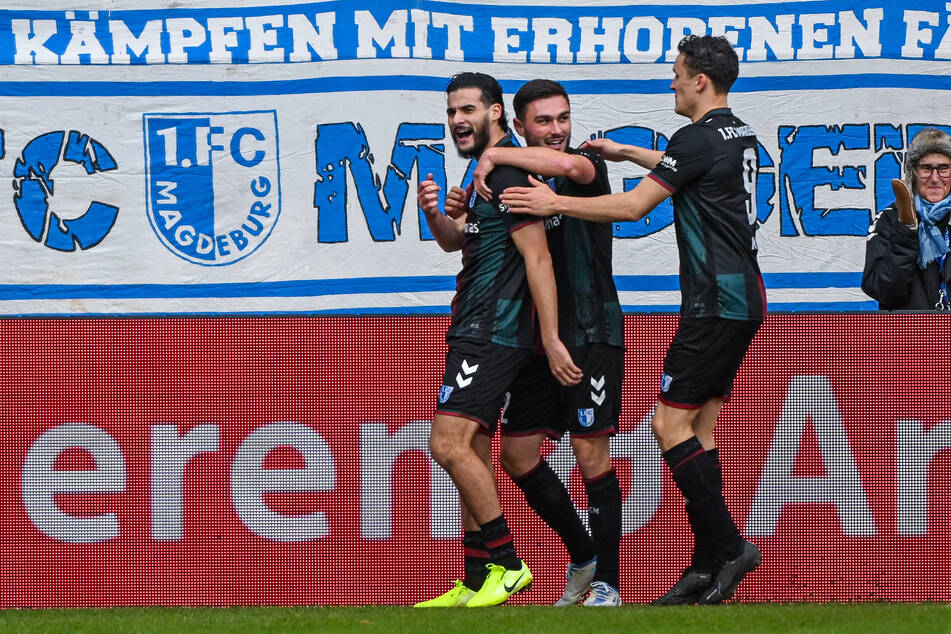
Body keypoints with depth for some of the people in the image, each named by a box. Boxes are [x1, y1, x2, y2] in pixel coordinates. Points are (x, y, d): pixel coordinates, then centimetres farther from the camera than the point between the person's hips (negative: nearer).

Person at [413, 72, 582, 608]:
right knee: (472, 453, 10)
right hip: (477, 334, 11)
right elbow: (456, 241, 29)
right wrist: (435, 213, 5)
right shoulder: (490, 172, 18)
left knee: (449, 443, -17)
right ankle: (478, 583, 12)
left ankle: (506, 563, -13)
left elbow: (538, 257, -19)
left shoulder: (508, 173, -14)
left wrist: (551, 339, -24)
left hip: (492, 335, -11)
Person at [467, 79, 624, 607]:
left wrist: (494, 156, -26)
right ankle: (584, 557, 23)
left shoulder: (588, 169, -5)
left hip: (592, 334, -7)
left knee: (591, 454, -9)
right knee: (517, 454, 7)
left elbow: (571, 165, -31)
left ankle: (607, 583, -4)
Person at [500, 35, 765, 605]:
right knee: (699, 426, 9)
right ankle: (707, 567, 7)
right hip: (745, 300, 10)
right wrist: (626, 152, 41)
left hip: (716, 302, -10)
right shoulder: (739, 136, 14)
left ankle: (727, 545, -11)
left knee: (671, 422, -8)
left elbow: (635, 206, -16)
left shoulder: (699, 138, -15)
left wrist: (556, 203, -10)